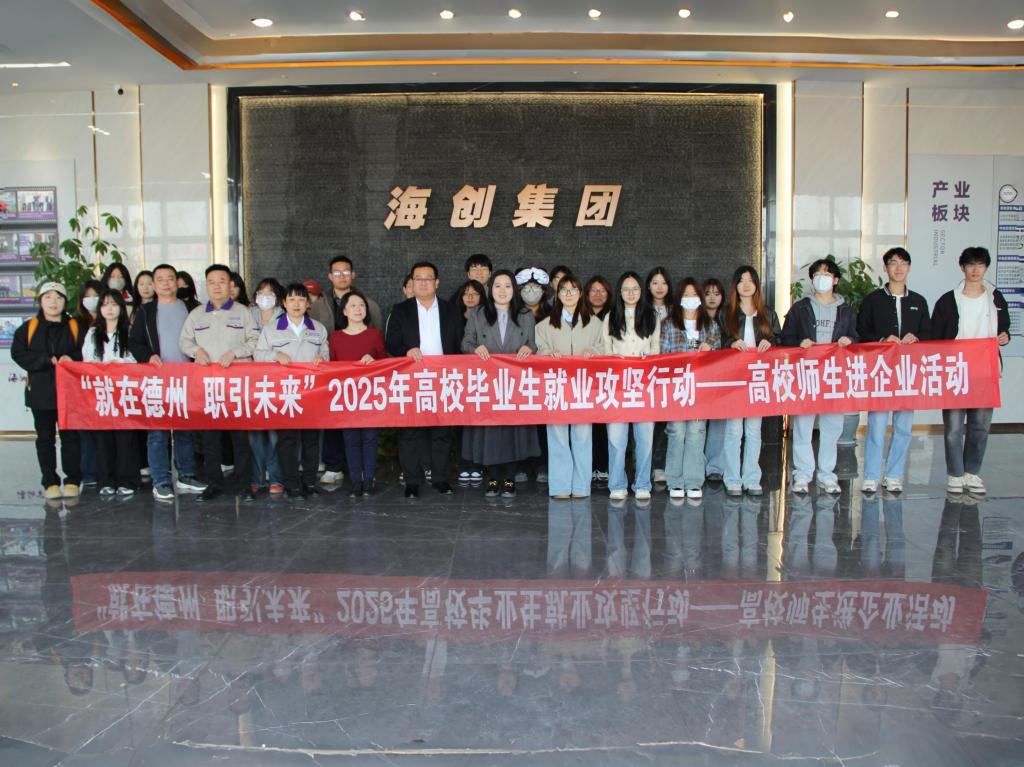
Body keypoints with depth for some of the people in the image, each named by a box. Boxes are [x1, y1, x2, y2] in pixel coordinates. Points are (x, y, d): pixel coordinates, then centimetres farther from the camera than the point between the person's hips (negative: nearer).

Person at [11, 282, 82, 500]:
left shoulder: (74, 327, 4)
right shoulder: (29, 327, 5)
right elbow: (18, 354, -3)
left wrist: (70, 359, -20)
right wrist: (48, 361, -13)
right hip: (40, 391, 1)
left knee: (70, 436, 3)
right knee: (45, 438, 7)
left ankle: (72, 481, 12)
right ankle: (50, 482, 14)